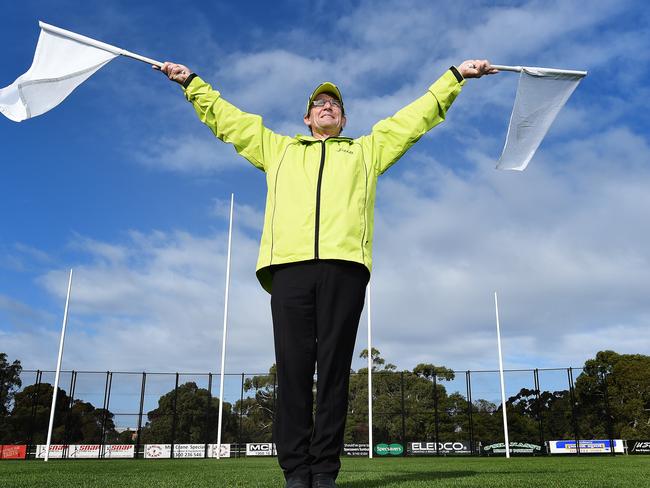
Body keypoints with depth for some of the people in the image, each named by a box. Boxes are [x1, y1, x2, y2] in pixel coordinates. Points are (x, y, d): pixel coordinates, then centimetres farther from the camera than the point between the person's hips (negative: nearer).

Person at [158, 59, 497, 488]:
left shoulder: (366, 149, 31)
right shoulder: (278, 149, 32)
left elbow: (416, 116, 32)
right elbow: (226, 117, 37)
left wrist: (455, 75, 31)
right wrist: (191, 81, 39)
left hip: (344, 266, 0)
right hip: (289, 264, 1)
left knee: (334, 369, -5)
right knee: (293, 368, -5)